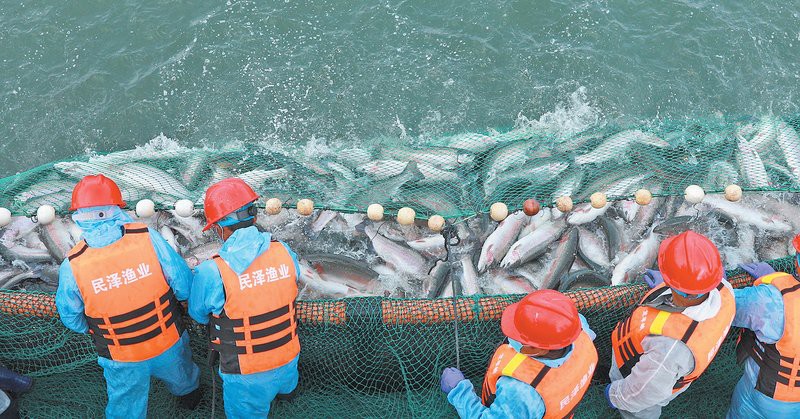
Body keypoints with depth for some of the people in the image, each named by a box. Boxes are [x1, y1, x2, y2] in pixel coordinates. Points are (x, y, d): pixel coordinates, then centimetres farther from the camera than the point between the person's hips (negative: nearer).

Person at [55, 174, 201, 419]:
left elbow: (72, 319, -6)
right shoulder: (148, 238, -24)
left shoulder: (72, 265, -22)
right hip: (169, 344, 1)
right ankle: (189, 395, 65)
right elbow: (185, 286, -17)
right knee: (182, 379, 35)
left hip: (122, 360, -1)